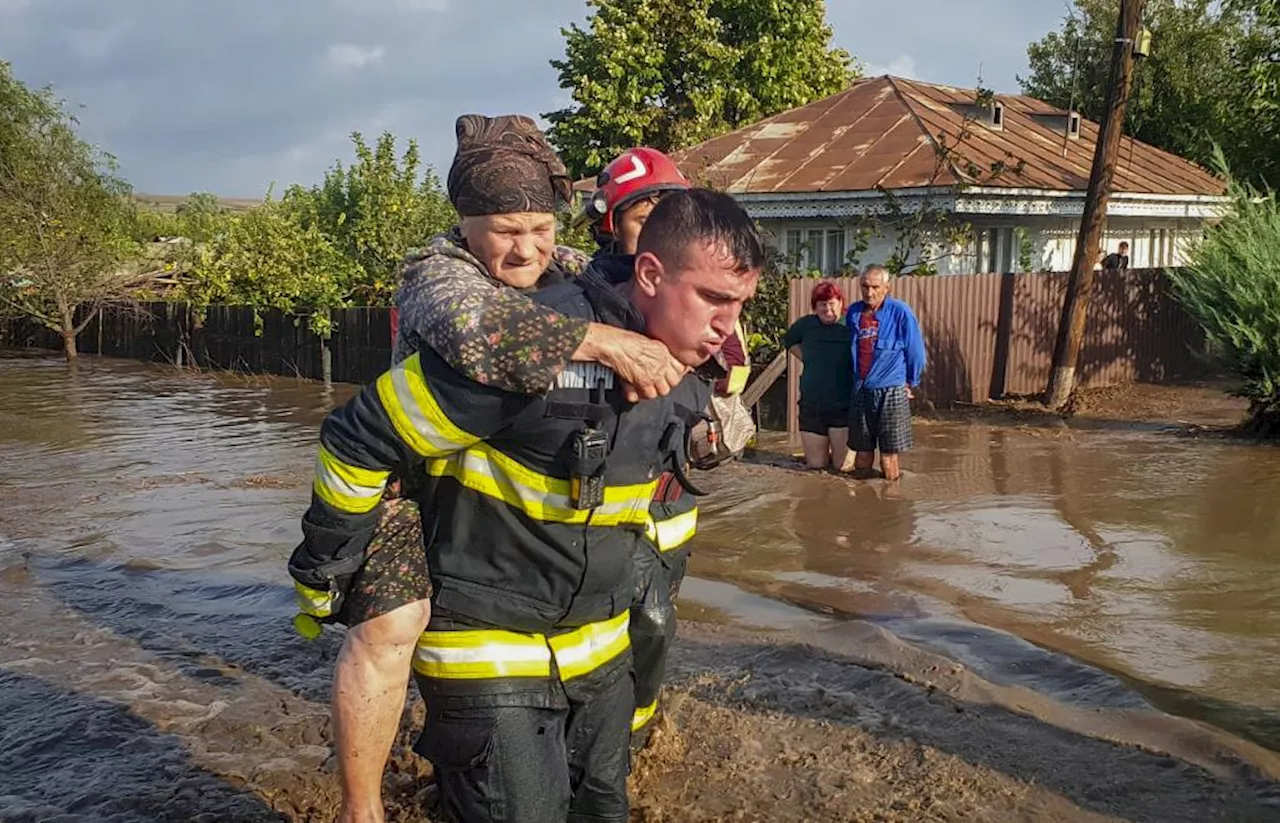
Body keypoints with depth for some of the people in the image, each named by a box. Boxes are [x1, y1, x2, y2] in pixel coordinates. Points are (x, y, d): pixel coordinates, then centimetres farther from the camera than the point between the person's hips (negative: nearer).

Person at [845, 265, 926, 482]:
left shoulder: (900, 312, -9)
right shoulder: (854, 312, 6)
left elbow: (916, 352, 0)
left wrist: (910, 383, 9)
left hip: (891, 392, -4)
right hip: (861, 392, 4)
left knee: (888, 461, -2)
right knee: (862, 456, 10)